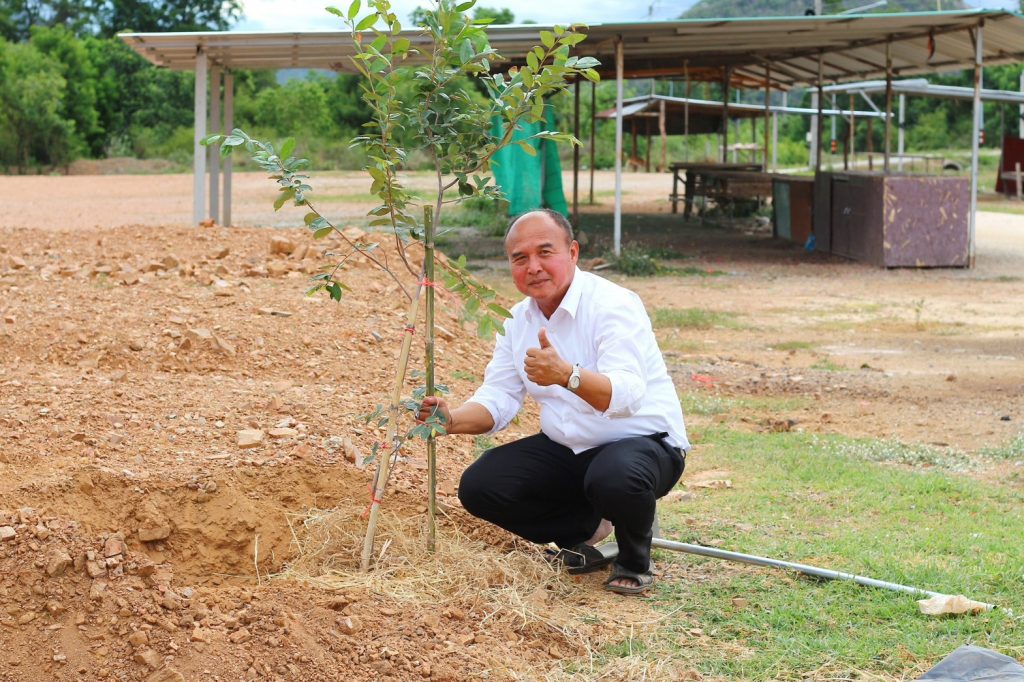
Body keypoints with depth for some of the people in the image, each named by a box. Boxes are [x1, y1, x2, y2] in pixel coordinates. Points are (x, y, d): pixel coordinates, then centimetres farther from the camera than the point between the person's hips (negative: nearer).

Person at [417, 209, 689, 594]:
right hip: (567, 449, 7)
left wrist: (567, 375, -55)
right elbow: (498, 398, 1)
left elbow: (627, 394, -36)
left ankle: (634, 562, -5)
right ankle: (584, 528, 12)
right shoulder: (518, 320, 3)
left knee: (616, 478, -40)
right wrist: (452, 420, -21)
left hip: (643, 440, -7)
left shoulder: (612, 305, -21)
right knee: (479, 486, -9)